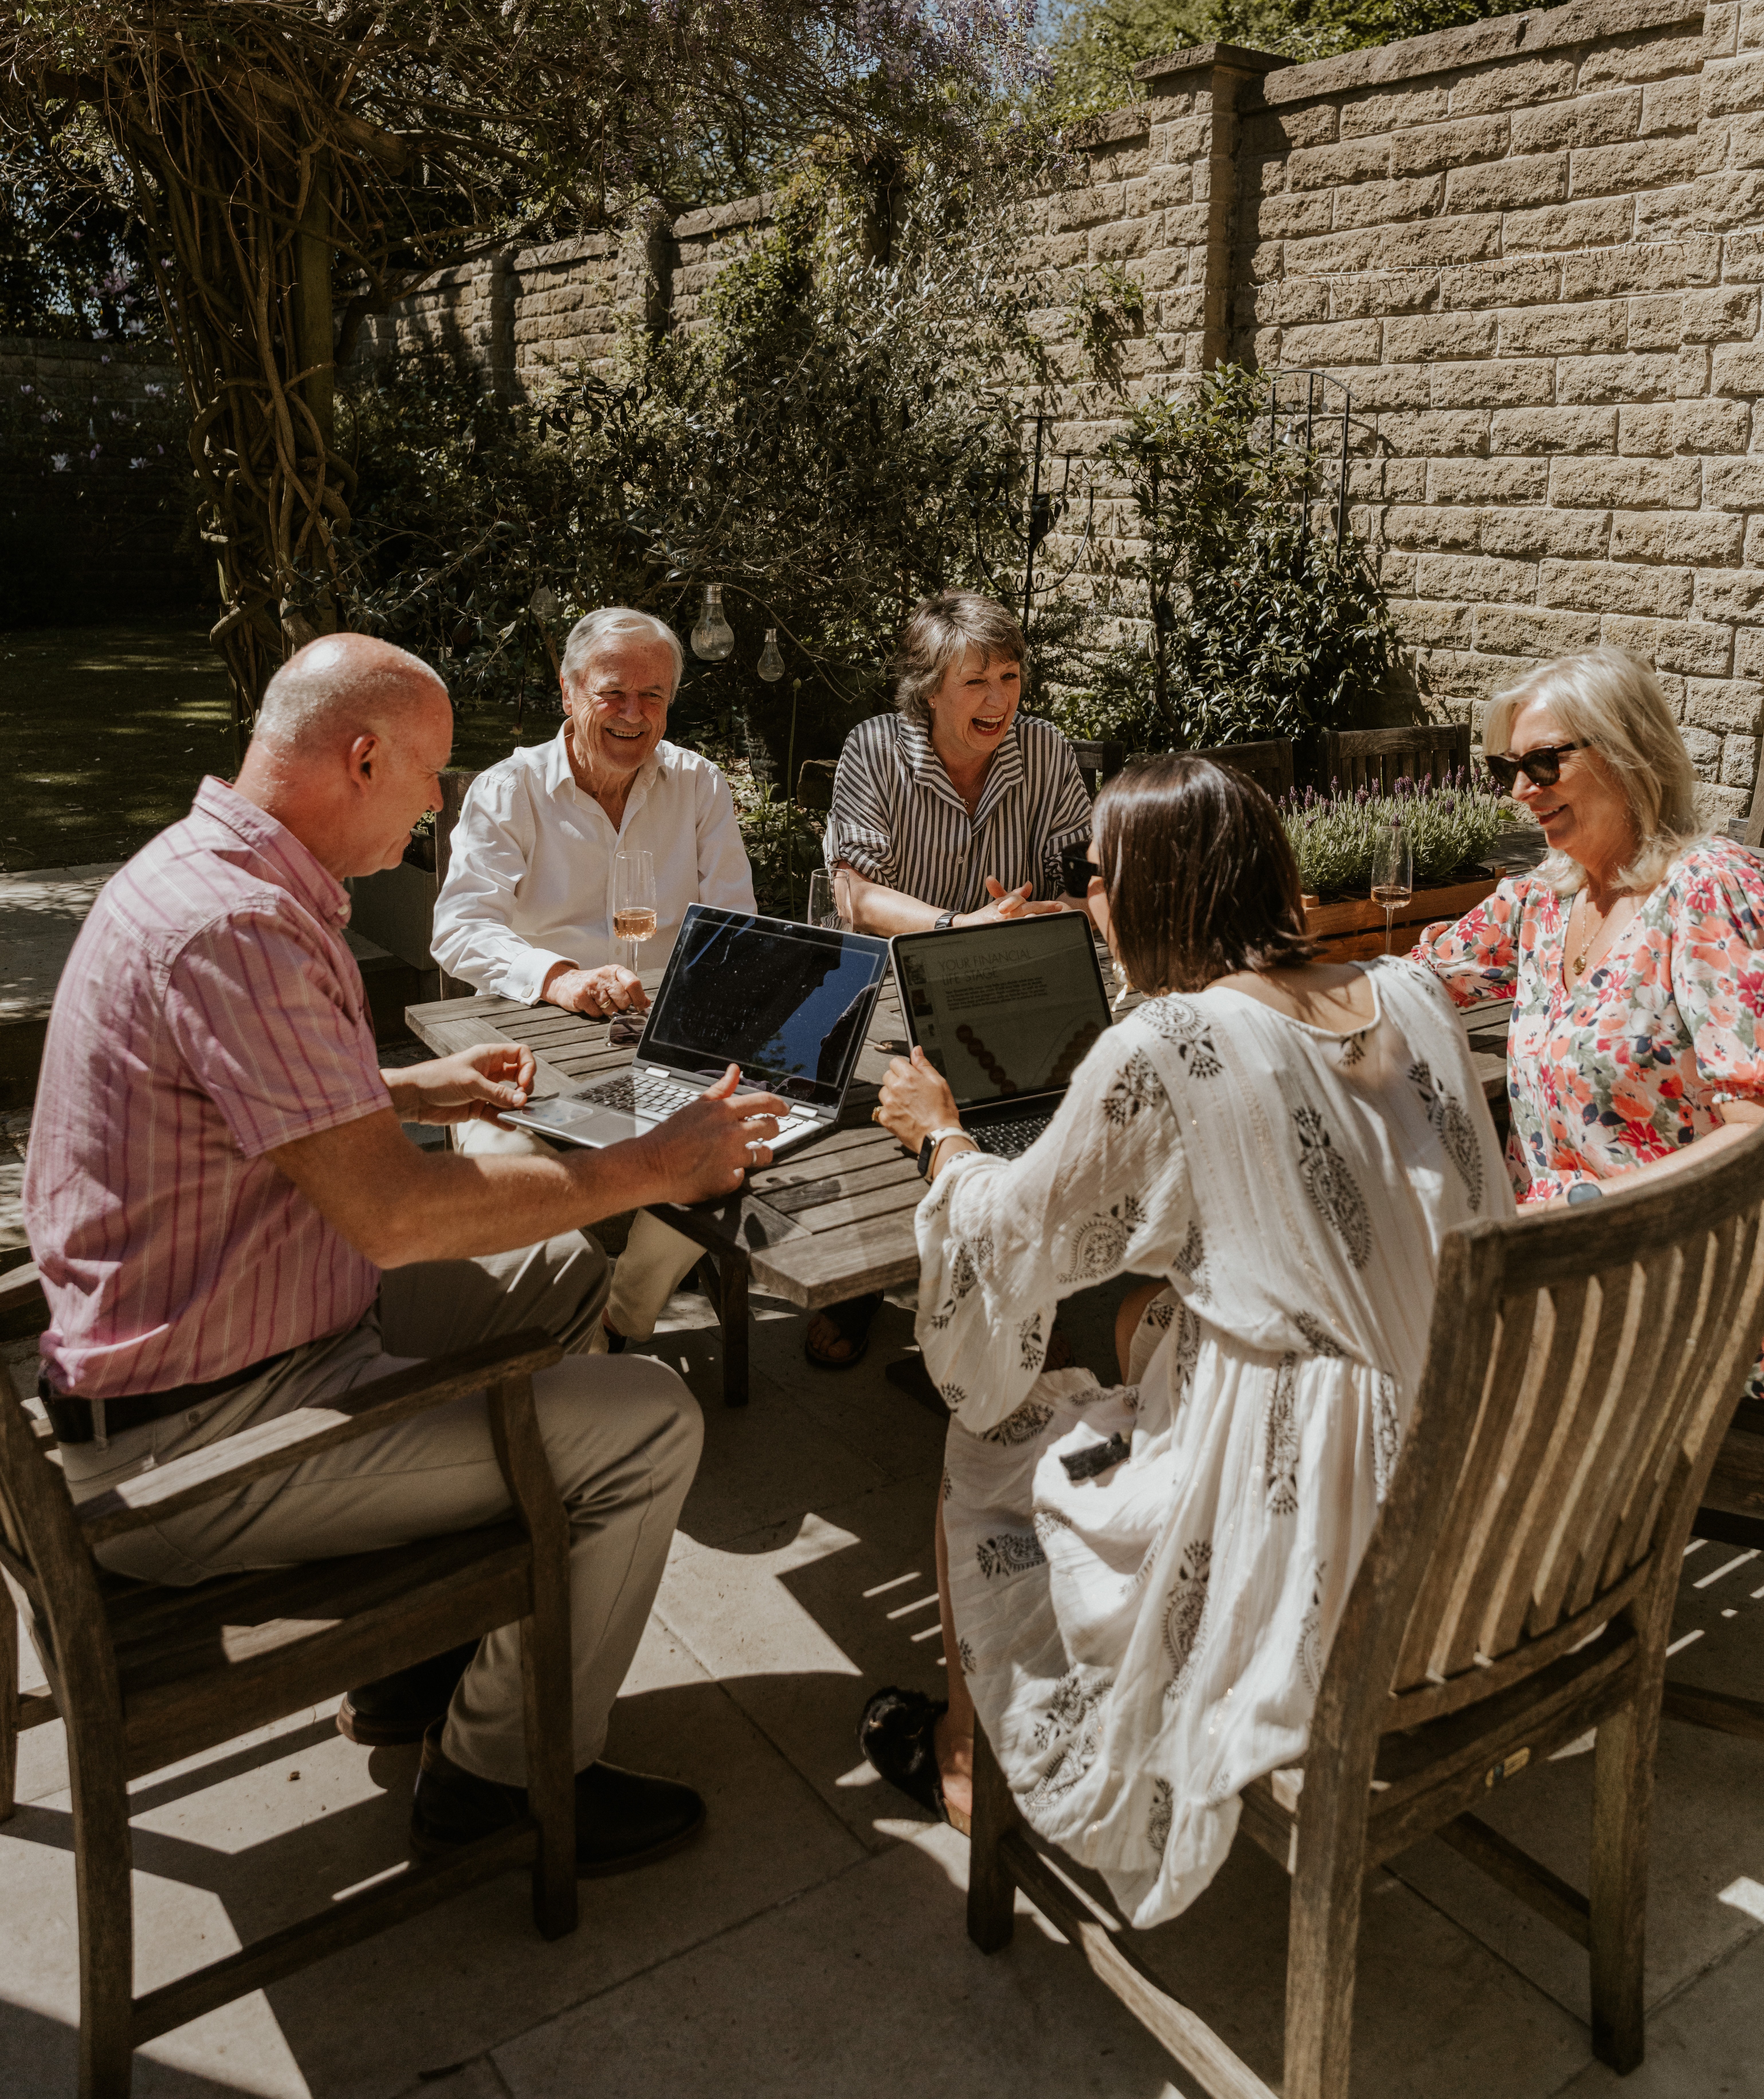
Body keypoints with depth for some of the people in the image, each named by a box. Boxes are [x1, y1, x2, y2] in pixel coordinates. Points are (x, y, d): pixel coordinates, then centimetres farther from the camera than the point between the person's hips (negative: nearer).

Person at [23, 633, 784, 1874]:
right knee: (647, 1424, -11)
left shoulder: (213, 869, 7)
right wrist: (649, 1168, -20)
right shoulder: (236, 926, -27)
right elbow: (394, 1212, -30)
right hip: (188, 1446, -11)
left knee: (565, 1273, 18)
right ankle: (504, 1770, 10)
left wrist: (419, 1091, 13)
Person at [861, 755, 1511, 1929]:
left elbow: (1015, 1239, -6)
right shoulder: (1416, 999, 0)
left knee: (990, 1444, 17)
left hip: (1295, 1549, -7)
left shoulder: (1163, 1051, -20)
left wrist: (941, 1136, 14)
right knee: (1147, 1321, 28)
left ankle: (973, 1753, 41)